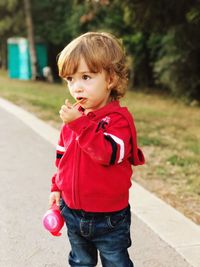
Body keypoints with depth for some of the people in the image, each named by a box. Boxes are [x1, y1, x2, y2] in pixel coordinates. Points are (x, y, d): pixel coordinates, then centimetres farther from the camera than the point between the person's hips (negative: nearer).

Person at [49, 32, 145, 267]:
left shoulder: (118, 118, -18)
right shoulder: (73, 117, 0)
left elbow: (109, 153, -33)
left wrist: (80, 124, -35)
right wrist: (57, 187, 13)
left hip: (109, 217, -6)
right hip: (73, 211, 6)